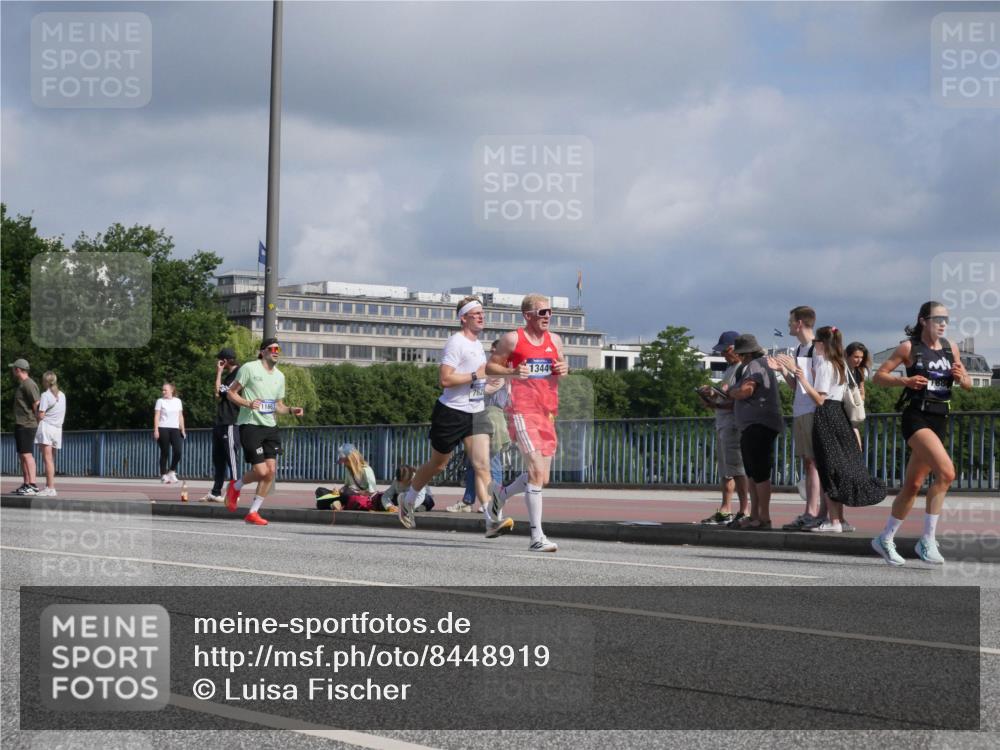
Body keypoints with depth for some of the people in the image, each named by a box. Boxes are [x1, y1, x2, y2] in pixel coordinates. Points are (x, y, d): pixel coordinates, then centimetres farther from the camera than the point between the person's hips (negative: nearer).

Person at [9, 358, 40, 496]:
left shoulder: (29, 384, -13)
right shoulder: (21, 385, 19)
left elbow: (37, 404, -17)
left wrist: (37, 420, -9)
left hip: (27, 425, -10)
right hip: (20, 424, 10)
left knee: (27, 454, -15)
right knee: (22, 455, 10)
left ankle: (33, 485, -19)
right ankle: (26, 484, 13)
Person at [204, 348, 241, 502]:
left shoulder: (238, 375, -10)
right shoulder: (227, 376, 20)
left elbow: (219, 391, -13)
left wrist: (219, 373, -5)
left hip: (231, 423, -10)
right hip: (220, 423, 10)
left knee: (231, 458, -9)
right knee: (218, 458, 11)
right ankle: (216, 492, 16)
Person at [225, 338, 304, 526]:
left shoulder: (279, 376, 15)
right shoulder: (249, 368, -4)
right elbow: (230, 393, -3)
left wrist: (291, 410, 3)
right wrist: (248, 403, -19)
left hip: (270, 427, 6)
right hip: (250, 425, -6)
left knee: (271, 471, -4)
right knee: (261, 471, -12)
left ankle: (253, 512, 7)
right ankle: (235, 486, 19)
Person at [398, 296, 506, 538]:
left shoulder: (477, 344, 15)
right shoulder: (456, 342, -13)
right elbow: (445, 379, -21)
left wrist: (488, 381, 16)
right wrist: (476, 375, -19)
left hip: (476, 412, 7)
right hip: (451, 412, -7)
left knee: (482, 466, -9)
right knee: (437, 465, 10)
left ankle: (492, 520, -19)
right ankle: (408, 501, 34)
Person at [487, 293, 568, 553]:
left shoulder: (555, 340, 13)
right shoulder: (512, 339, -2)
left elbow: (561, 365, 26)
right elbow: (490, 366, 4)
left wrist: (564, 369, 2)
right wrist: (511, 372, -15)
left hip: (548, 412, 7)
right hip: (522, 411, -7)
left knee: (542, 478, 9)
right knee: (537, 471, -17)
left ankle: (500, 495, 37)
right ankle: (537, 537, -16)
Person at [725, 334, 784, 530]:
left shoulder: (755, 366, -11)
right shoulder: (756, 366, 23)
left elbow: (745, 391, -25)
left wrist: (730, 391, -5)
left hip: (759, 426, -12)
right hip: (752, 426, 12)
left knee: (759, 472, -11)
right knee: (752, 473, 13)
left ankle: (764, 517, -11)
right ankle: (754, 516, 17)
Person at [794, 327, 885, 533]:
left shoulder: (824, 365, -12)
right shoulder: (841, 365, 13)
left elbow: (820, 399, -16)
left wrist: (804, 380, -19)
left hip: (826, 417, -9)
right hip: (840, 414, 9)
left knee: (828, 471, -7)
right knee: (841, 466, 12)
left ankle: (833, 521, -8)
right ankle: (839, 517, 15)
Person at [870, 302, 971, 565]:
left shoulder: (950, 348, 13)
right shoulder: (909, 347, -2)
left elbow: (968, 385, 19)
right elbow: (878, 376, 0)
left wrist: (961, 377, -5)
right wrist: (906, 381, -17)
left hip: (939, 420, 6)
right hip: (916, 417, -6)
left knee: (913, 485, 11)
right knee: (946, 472, -25)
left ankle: (885, 539, 26)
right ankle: (927, 541, -18)